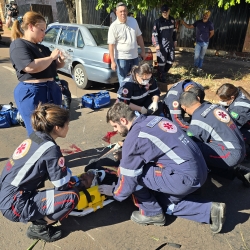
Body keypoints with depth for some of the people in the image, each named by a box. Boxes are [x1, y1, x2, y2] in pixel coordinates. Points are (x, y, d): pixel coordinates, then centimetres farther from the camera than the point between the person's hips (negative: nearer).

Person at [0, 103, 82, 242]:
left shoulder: (34, 138, 4)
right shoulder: (51, 149, -20)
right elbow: (63, 185, -13)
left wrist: (65, 172, 11)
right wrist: (79, 181, 6)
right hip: (15, 206, -9)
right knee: (72, 196, -13)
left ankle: (40, 217, 15)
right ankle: (39, 227, 5)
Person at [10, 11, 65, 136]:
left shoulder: (42, 48, 17)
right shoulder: (18, 44, -7)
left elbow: (52, 66, 25)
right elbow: (30, 67, -24)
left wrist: (60, 61, 3)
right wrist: (51, 57, -13)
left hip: (51, 91, 8)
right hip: (31, 93, -8)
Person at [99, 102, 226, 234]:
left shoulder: (133, 138, -12)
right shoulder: (154, 119, 11)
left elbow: (128, 178, -5)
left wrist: (114, 192, 14)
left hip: (185, 178, -9)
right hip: (200, 171, 9)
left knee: (133, 172, 1)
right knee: (172, 205, 30)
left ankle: (152, 213, 16)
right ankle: (210, 210, 18)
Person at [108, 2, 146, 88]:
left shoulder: (133, 21, 5)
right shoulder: (114, 26, -11)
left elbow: (139, 37, 13)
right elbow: (111, 45, -13)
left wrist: (143, 51, 11)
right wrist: (113, 61, -18)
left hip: (134, 57, 6)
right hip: (121, 58, -5)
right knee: (123, 82, 2)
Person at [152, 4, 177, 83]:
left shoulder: (172, 20, 7)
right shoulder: (158, 21, -10)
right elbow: (154, 34, -12)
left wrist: (175, 40, 18)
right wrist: (156, 44, -19)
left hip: (170, 44, 6)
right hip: (162, 45, -6)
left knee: (171, 60, 12)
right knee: (161, 62, -3)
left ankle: (164, 73, 33)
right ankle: (161, 77, 13)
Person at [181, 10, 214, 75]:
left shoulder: (210, 24, -9)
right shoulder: (198, 22, -3)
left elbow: (212, 33, 1)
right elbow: (189, 26, -1)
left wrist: (206, 38, 10)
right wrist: (183, 23, -15)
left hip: (205, 43, -1)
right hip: (198, 42, 1)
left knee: (202, 56, 9)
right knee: (196, 55, -7)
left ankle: (200, 67, 21)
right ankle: (196, 67, 8)